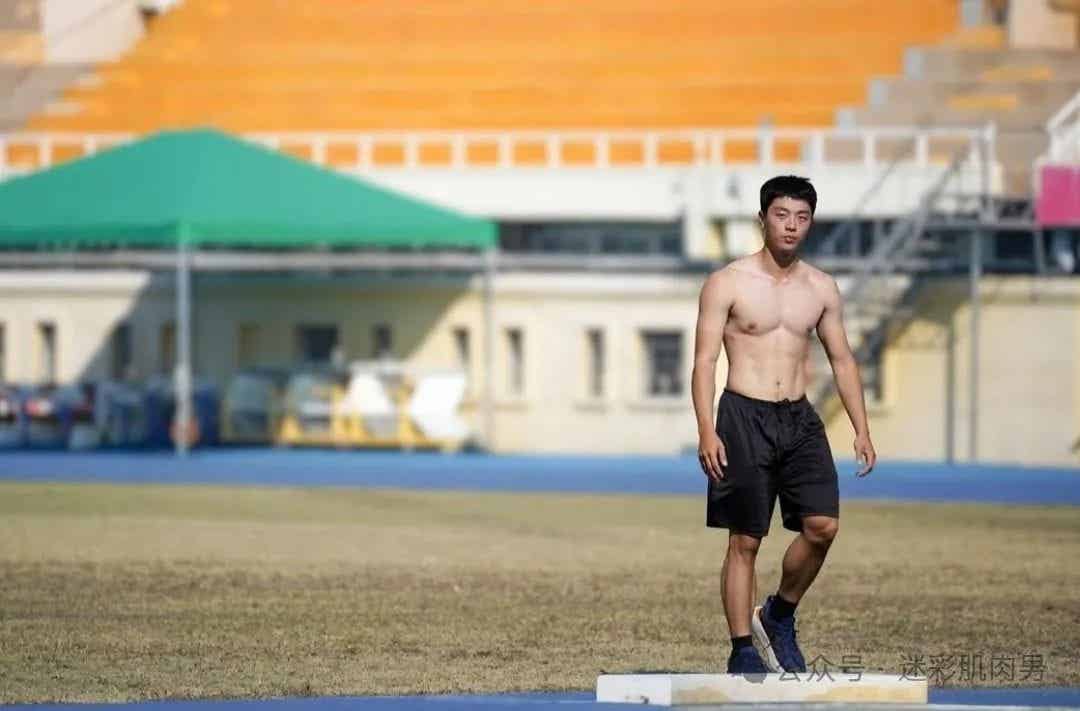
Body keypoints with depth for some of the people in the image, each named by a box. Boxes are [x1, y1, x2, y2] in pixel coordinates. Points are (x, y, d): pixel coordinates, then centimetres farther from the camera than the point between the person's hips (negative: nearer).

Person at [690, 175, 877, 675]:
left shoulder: (821, 288, 10)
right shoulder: (728, 283, -3)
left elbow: (841, 360, 16)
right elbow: (705, 359, -6)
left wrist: (861, 429, 9)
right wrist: (707, 432, -16)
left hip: (799, 418, 4)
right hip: (744, 415, -4)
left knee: (822, 525, -12)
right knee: (745, 541, -2)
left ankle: (779, 618, 11)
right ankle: (743, 652, 5)